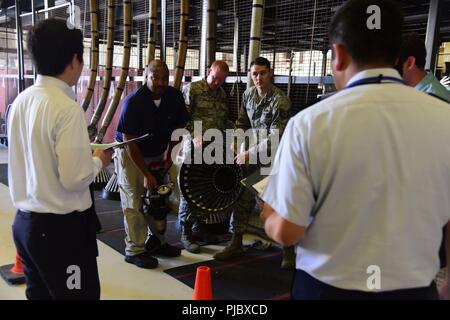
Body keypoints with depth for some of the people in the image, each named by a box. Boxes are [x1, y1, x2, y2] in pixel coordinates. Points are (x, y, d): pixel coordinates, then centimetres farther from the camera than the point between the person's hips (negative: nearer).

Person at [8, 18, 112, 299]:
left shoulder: (20, 101, 5)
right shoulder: (67, 108, -19)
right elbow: (75, 178, -21)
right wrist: (98, 160, -2)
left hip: (25, 222, 8)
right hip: (61, 227, -8)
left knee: (39, 294, 19)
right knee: (80, 294, 6)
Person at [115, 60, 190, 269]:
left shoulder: (175, 97, -10)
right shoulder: (133, 101, -24)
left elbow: (178, 127, 5)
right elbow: (129, 142, -23)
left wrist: (168, 157, -2)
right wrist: (146, 174, -23)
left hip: (157, 154, 5)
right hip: (130, 154, -5)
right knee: (134, 203, -4)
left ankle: (155, 242, 23)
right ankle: (135, 250, 6)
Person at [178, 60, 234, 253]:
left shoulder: (222, 94, 16)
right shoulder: (191, 89, -2)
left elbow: (226, 121, 20)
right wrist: (195, 137, -20)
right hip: (194, 147, -5)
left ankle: (199, 227, 23)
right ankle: (186, 234, 6)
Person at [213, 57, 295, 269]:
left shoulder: (280, 101, -17)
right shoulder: (248, 94, 4)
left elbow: (275, 138, -20)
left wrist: (250, 154, -19)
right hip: (251, 153, 6)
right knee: (243, 197, 7)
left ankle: (288, 250, 11)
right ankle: (236, 243, 21)